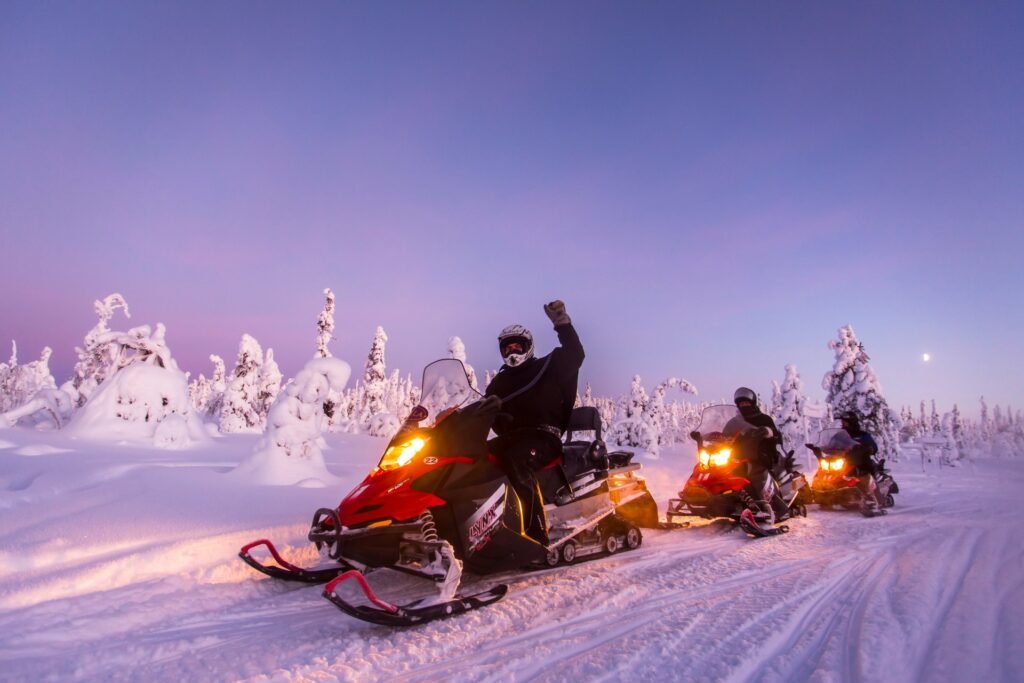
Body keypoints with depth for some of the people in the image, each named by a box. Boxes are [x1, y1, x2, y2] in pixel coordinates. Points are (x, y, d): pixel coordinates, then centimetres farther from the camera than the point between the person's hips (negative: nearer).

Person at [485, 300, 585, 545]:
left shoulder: (548, 366, 11)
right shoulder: (498, 383, 26)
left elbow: (575, 354, -2)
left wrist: (562, 323, -13)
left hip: (543, 436, -6)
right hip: (510, 439, 6)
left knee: (515, 461, -36)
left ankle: (536, 534, -39)